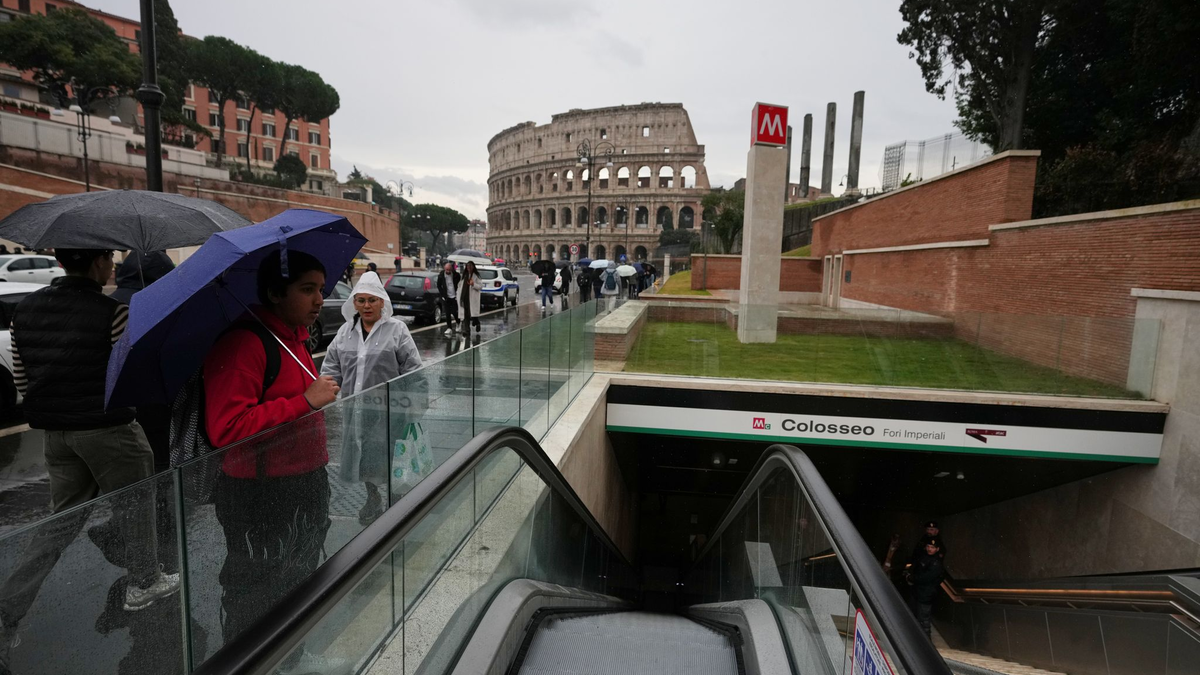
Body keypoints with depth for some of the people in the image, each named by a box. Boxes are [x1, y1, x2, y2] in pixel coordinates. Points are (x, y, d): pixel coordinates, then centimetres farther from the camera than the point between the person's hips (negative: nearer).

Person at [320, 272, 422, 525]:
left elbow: (412, 368, -5)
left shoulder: (396, 329, -5)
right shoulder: (346, 331, 8)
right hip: (355, 407, 5)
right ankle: (372, 499, 37)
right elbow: (332, 366, 13)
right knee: (360, 453, 15)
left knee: (388, 454, 3)